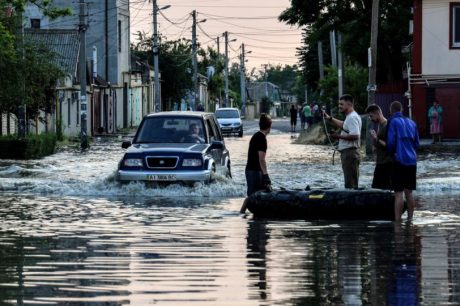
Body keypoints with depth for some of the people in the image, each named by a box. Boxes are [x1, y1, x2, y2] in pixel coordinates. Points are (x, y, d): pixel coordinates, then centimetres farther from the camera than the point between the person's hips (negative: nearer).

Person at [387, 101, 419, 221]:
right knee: (409, 192, 13)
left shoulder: (393, 122, -5)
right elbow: (417, 143, 15)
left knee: (398, 193, -7)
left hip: (399, 161, -6)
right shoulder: (411, 123, 13)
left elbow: (390, 142, -9)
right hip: (412, 161, 6)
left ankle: (397, 220, -10)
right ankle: (410, 219, 17)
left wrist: (391, 153, 10)